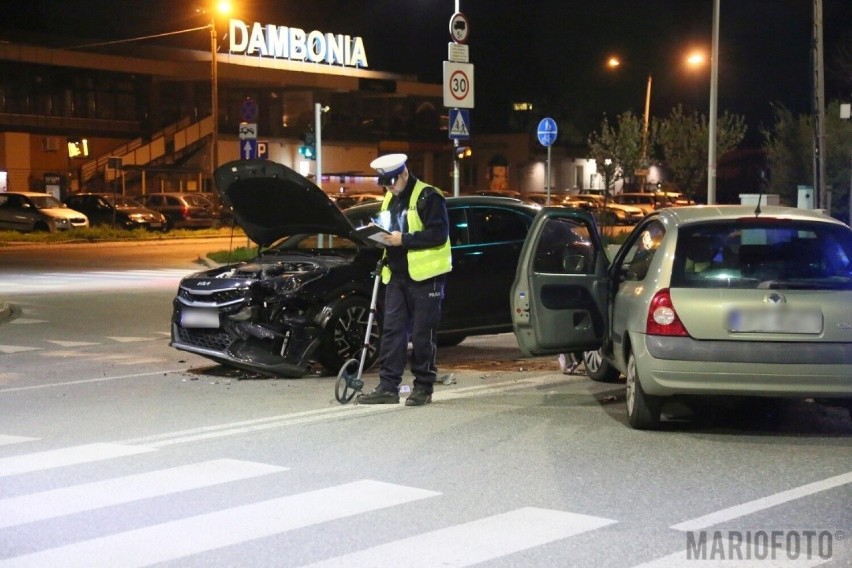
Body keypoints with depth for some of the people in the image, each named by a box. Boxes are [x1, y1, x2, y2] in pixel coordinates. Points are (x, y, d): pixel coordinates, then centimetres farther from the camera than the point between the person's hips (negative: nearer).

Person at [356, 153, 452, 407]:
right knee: (392, 330, 3)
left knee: (422, 334, -2)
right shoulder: (389, 200, 17)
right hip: (396, 275, 7)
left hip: (424, 276, -7)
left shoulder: (428, 197, -9)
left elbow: (439, 234, -17)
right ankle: (388, 387, 5)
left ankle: (423, 388, 7)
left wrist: (404, 239, -20)